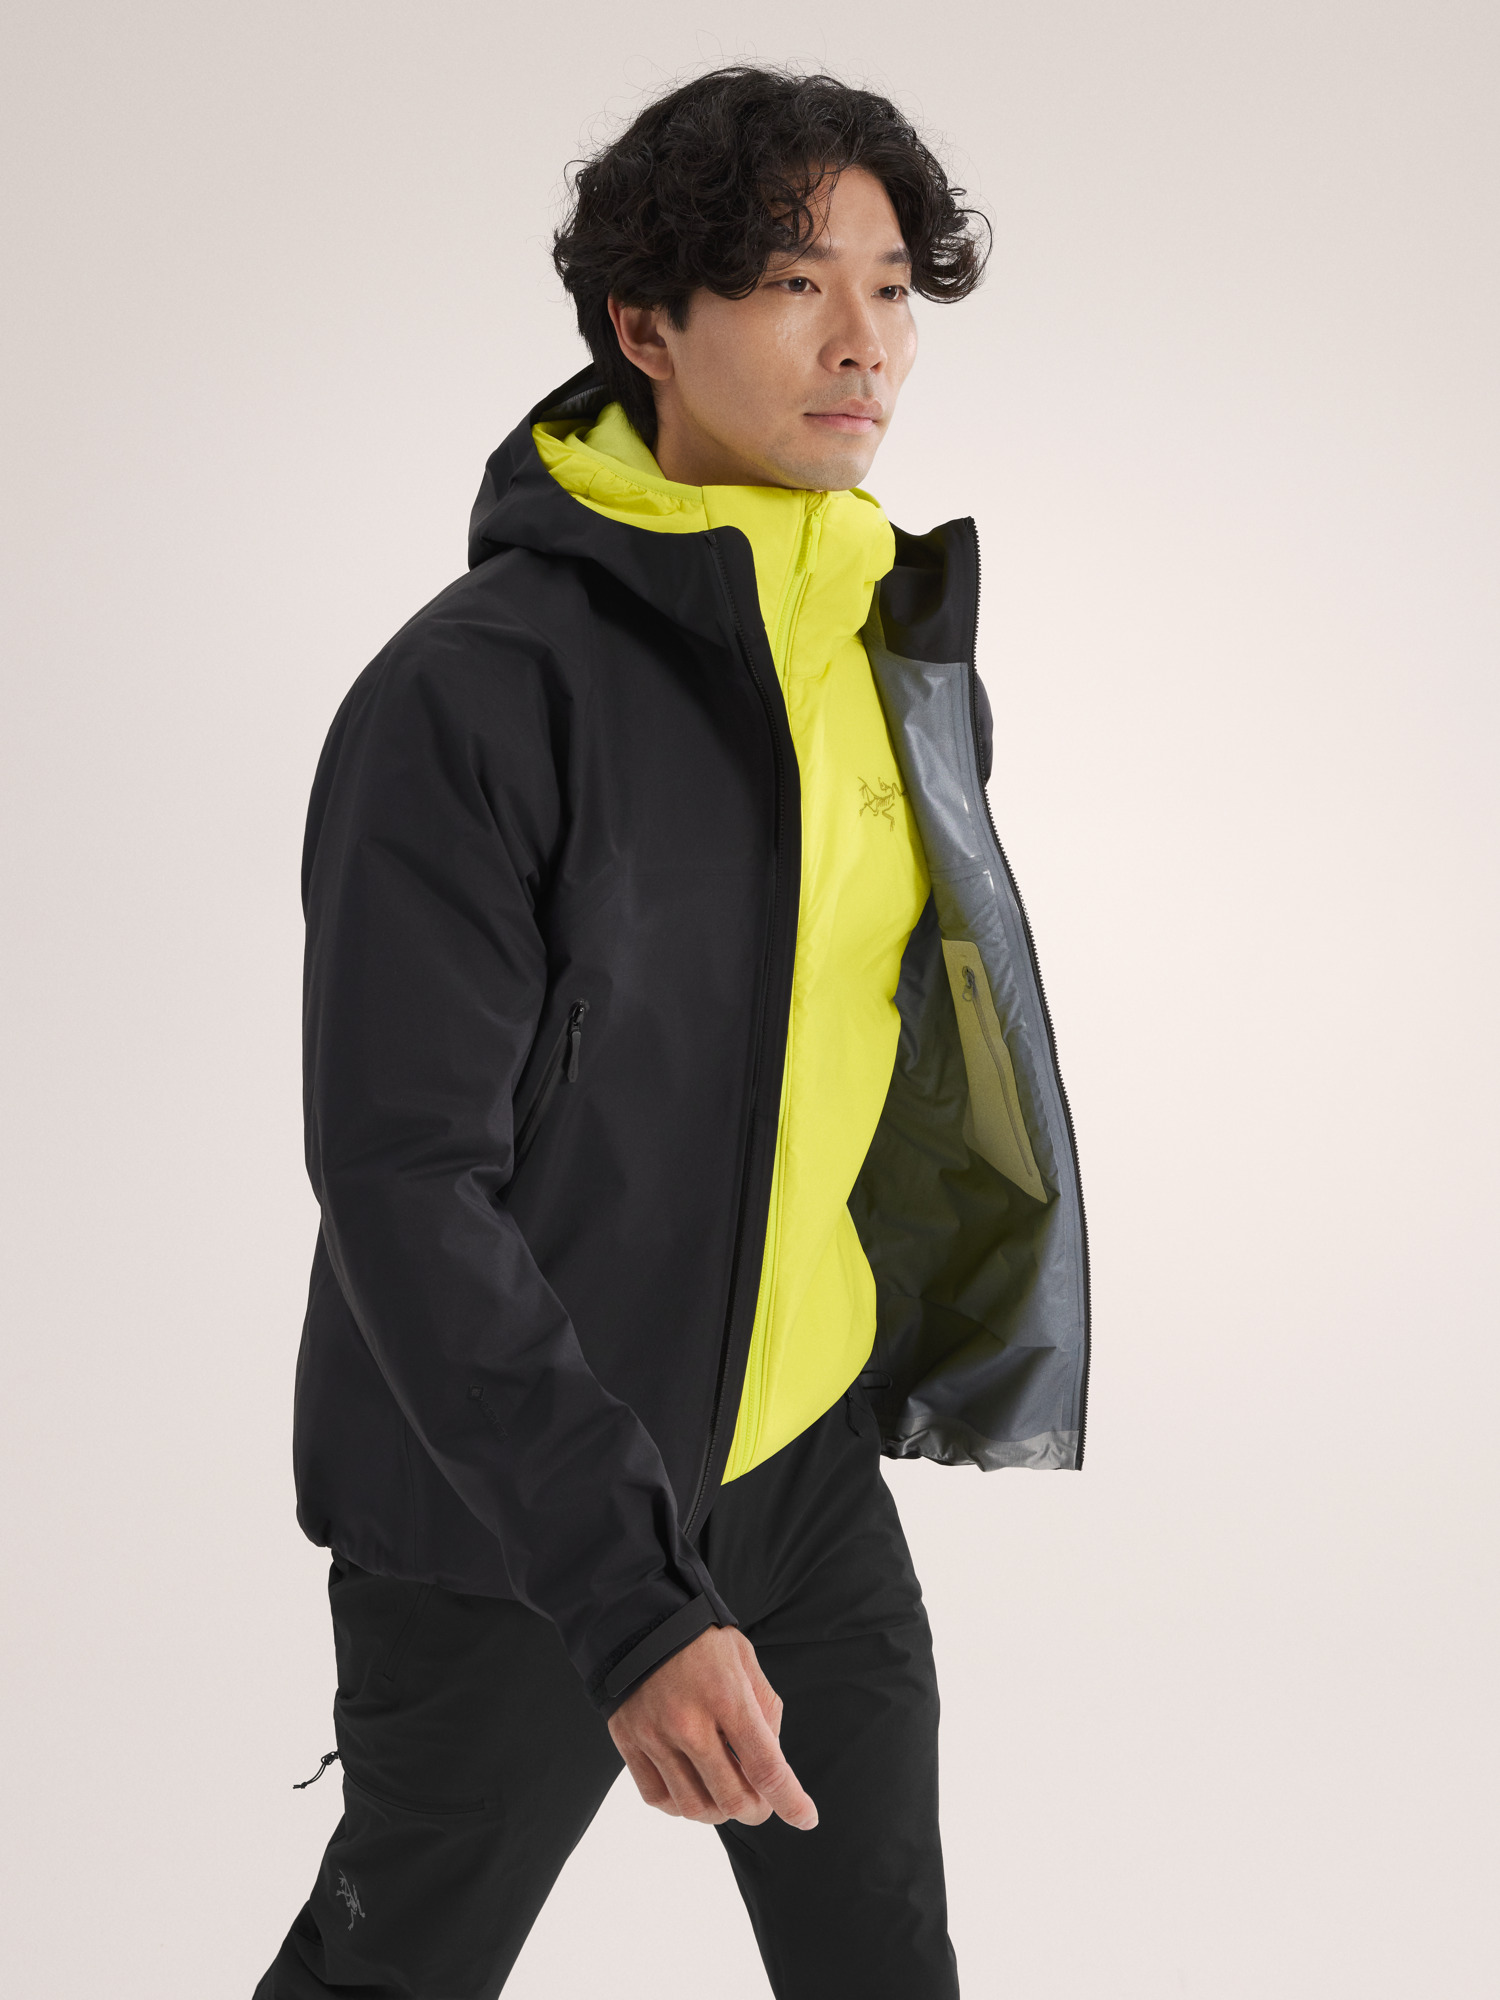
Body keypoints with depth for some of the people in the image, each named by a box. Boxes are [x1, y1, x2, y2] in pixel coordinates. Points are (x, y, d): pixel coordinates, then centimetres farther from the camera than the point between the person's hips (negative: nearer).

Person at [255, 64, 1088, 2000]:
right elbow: (402, 1183, -24)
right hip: (510, 1509, -6)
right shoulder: (473, 691, -21)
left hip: (806, 1463, 6)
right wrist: (629, 1592, -29)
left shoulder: (906, 649, 3)